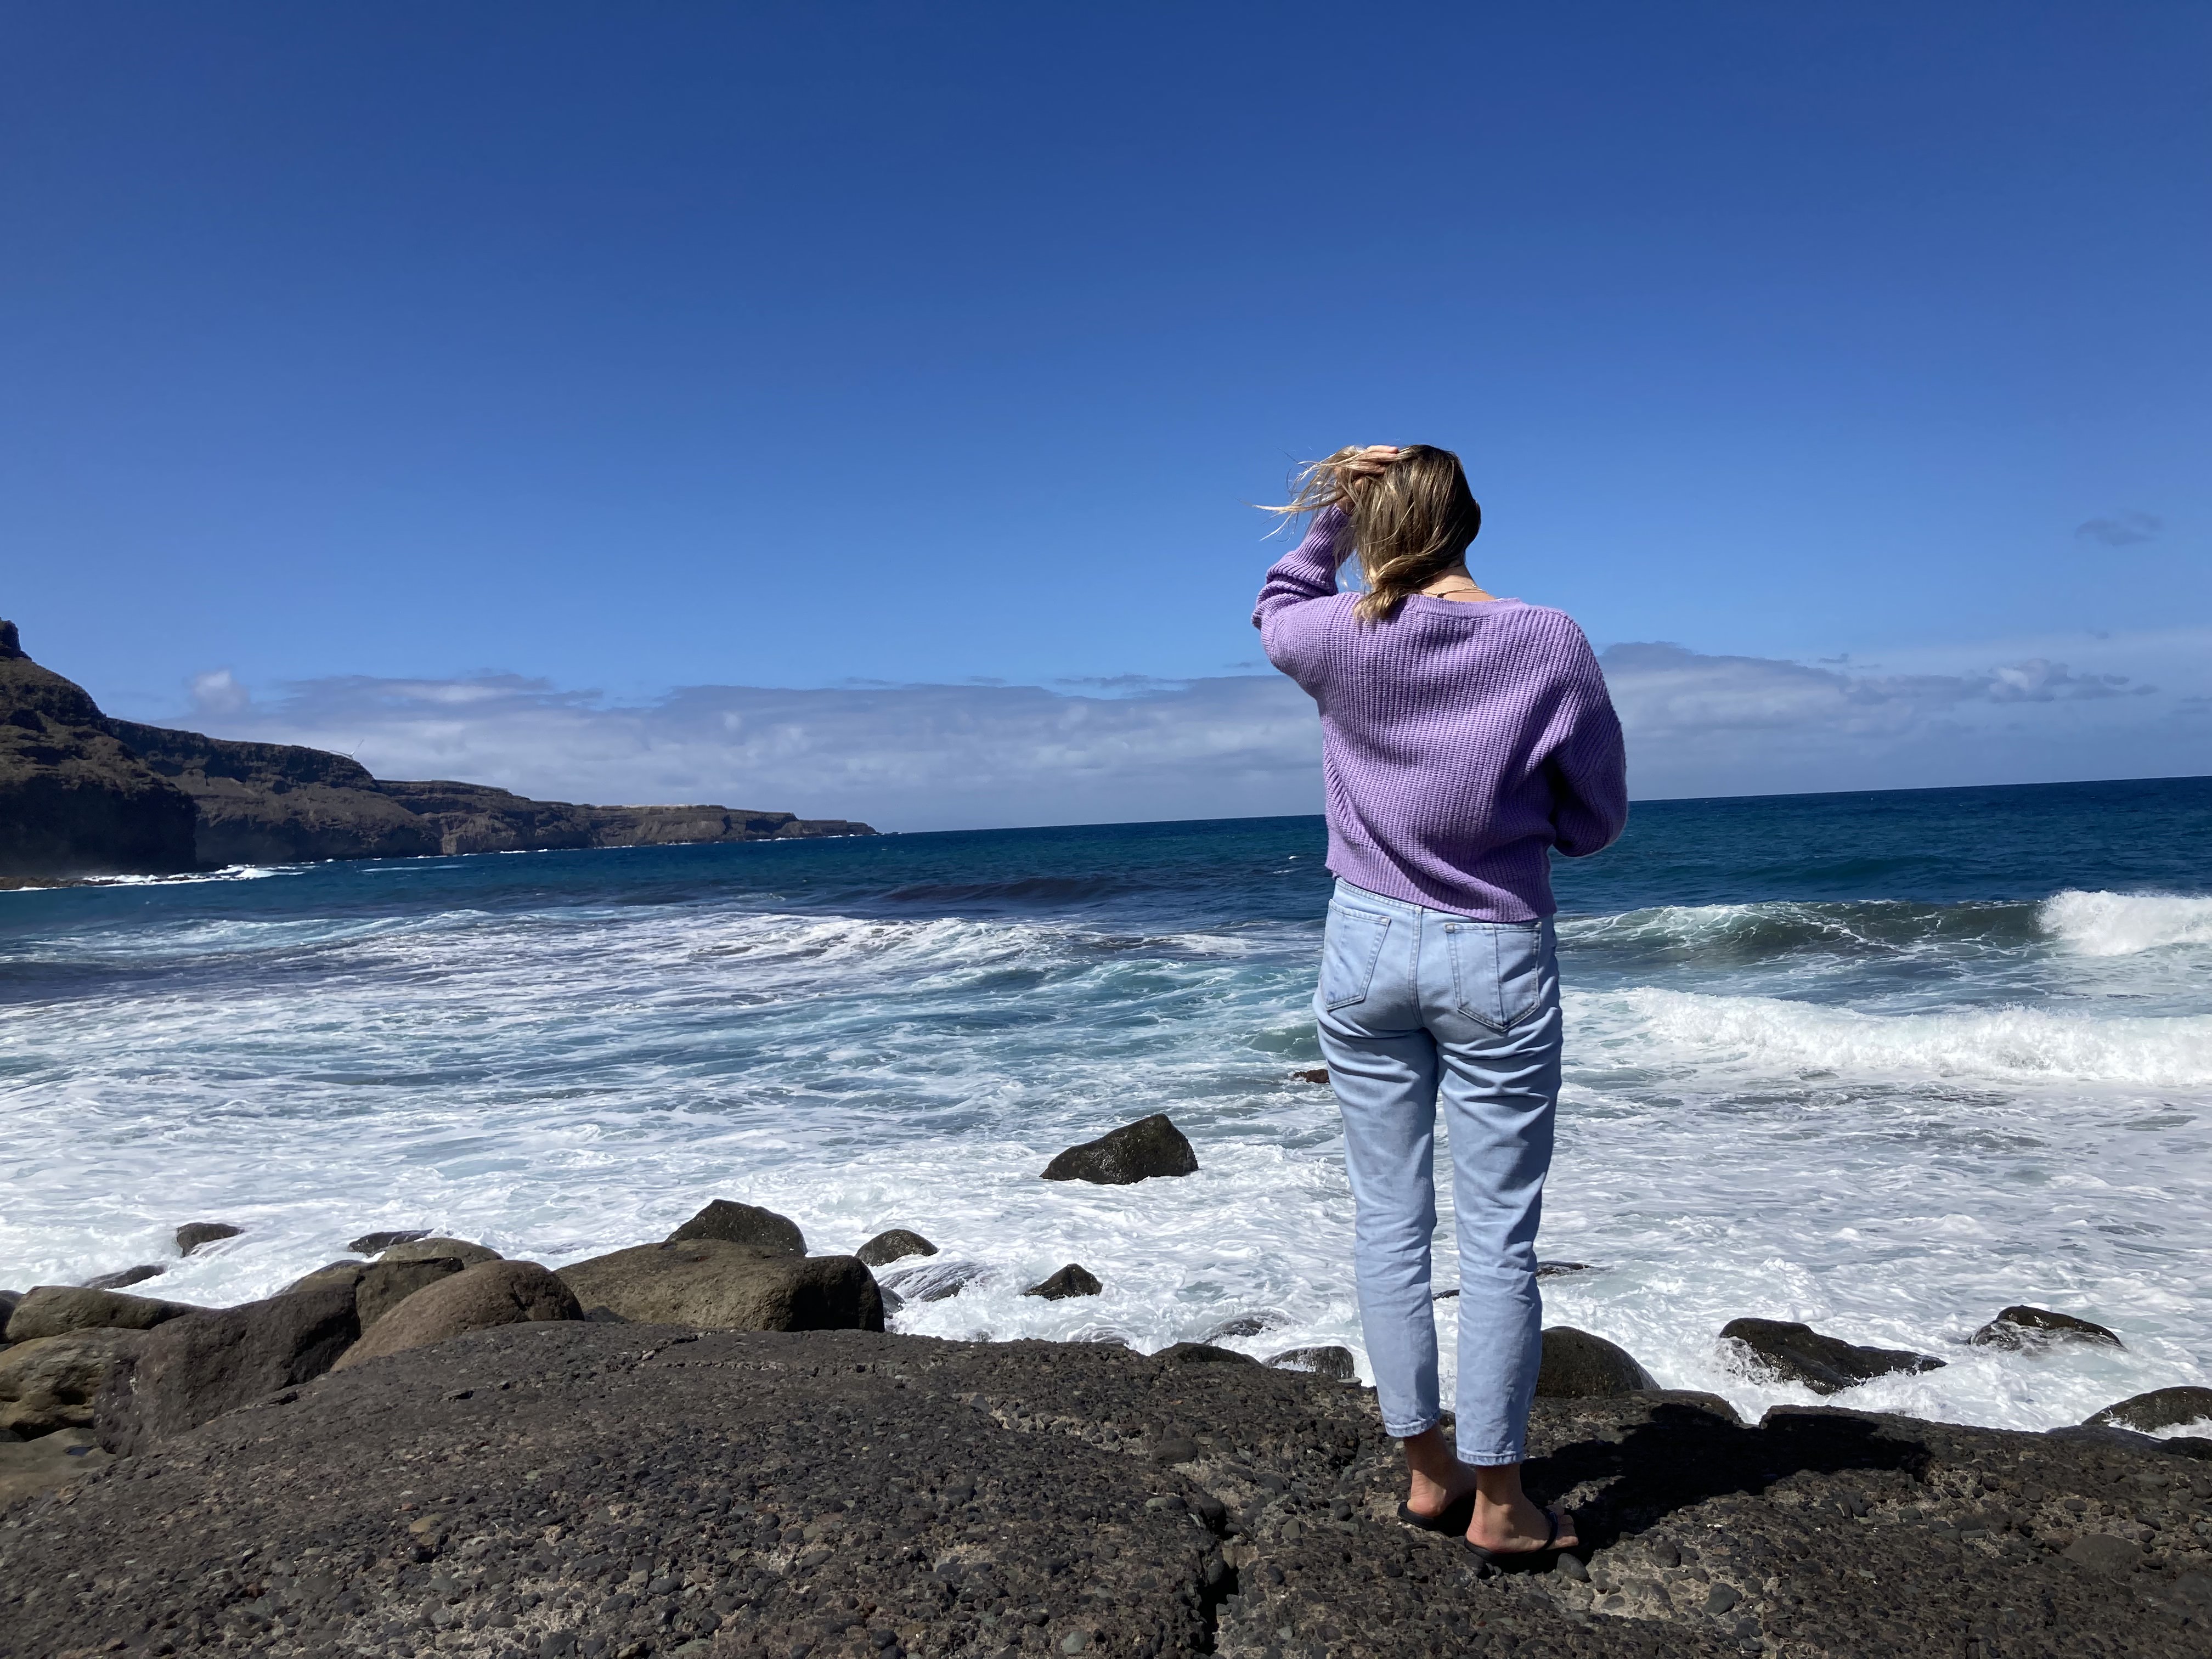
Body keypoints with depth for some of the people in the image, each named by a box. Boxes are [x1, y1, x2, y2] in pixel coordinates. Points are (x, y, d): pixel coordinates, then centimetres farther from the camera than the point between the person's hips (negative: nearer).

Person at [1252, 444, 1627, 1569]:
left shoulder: (1340, 639, -7)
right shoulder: (1550, 645, -9)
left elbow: (1275, 609, 19)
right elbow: (1595, 821, -1)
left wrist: (1327, 516, 11)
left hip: (1367, 946, 2)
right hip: (1496, 958, -1)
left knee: (1389, 1221, 12)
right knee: (1497, 1237, 7)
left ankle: (1427, 1471, 24)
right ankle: (1496, 1503, 18)